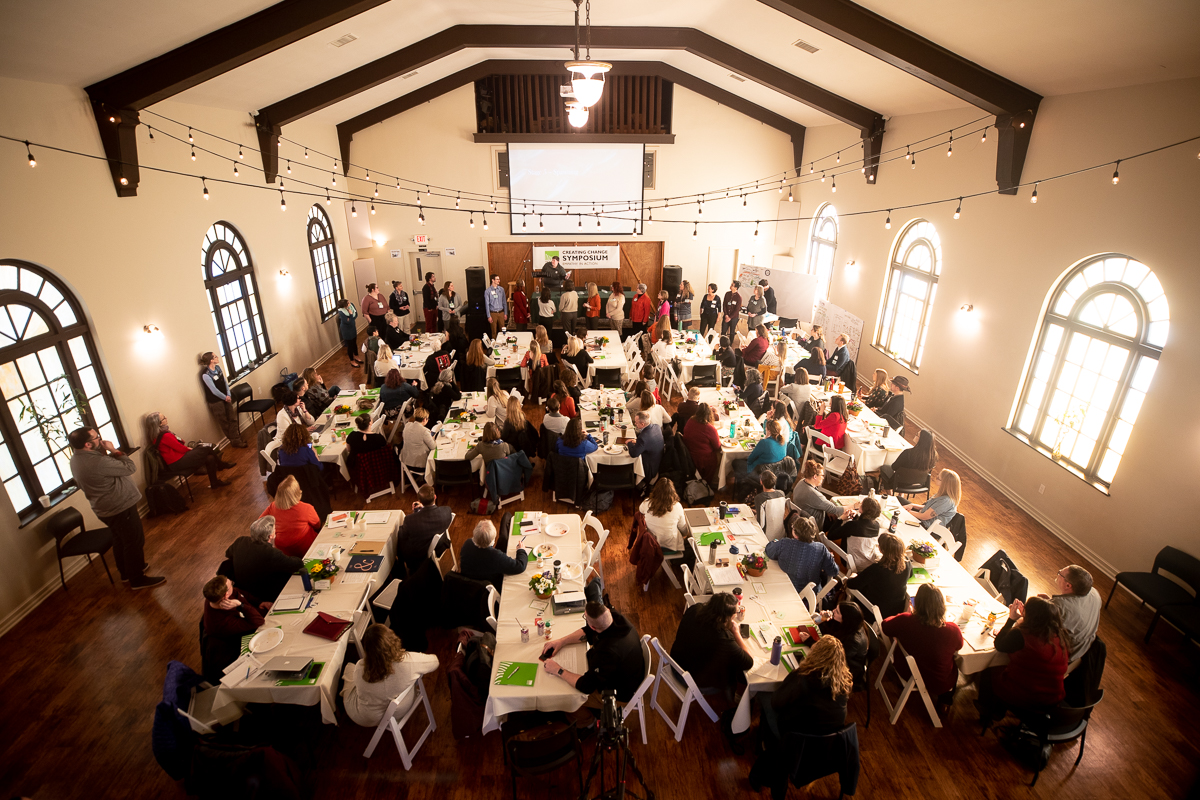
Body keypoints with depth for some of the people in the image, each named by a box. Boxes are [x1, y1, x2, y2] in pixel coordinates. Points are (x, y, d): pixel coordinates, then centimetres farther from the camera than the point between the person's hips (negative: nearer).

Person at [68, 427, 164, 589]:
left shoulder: (77, 458, 0)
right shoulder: (96, 462, -32)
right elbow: (130, 467, -25)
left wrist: (104, 453, -7)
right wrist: (113, 451, -16)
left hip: (107, 508, 10)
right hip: (121, 508, -10)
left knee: (120, 540, 25)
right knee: (135, 542, 4)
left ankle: (126, 572, 41)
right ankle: (137, 579, 16)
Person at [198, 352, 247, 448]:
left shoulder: (217, 367, 0)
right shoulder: (205, 375, -23)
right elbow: (214, 390, -19)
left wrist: (228, 395, -4)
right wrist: (225, 397, -8)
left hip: (225, 397, 7)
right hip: (216, 401, -7)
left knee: (232, 419, 9)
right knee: (224, 422, 9)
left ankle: (236, 440, 18)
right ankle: (234, 440, 19)